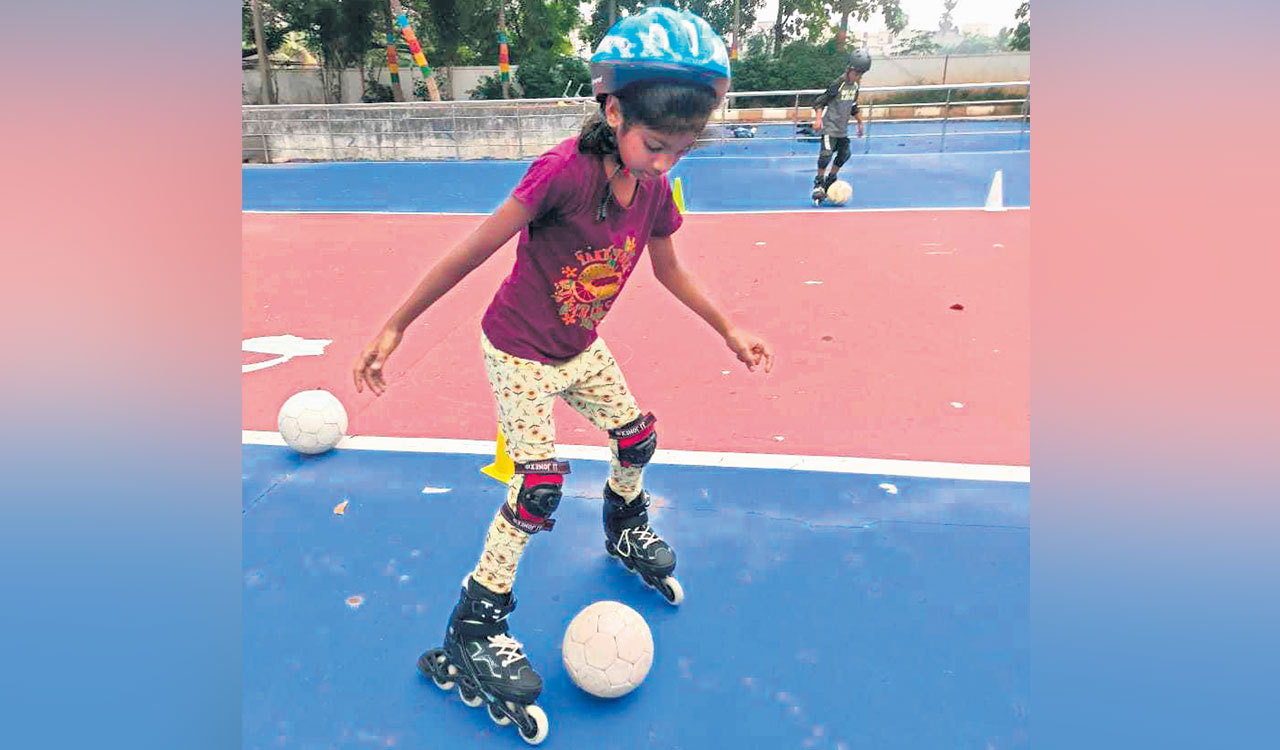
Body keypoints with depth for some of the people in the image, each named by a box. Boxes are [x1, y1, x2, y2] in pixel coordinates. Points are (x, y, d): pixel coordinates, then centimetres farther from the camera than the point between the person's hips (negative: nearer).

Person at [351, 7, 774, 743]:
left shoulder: (655, 191, -8)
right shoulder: (564, 171, -30)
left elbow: (670, 270, 9)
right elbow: (474, 250, -25)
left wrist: (729, 330, 13)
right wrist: (395, 327, -20)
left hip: (581, 347, 7)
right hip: (520, 354, -6)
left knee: (638, 437, 13)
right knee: (540, 486, -11)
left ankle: (625, 529, 47)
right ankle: (473, 632, 7)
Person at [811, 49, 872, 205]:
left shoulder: (856, 85, 6)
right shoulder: (837, 84, -17)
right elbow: (820, 101, -16)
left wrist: (859, 122, 26)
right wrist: (818, 119, -28)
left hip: (842, 127, 8)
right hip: (829, 126, -8)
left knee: (844, 153, 13)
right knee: (826, 153, -19)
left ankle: (831, 180, 29)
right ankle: (818, 183, -4)